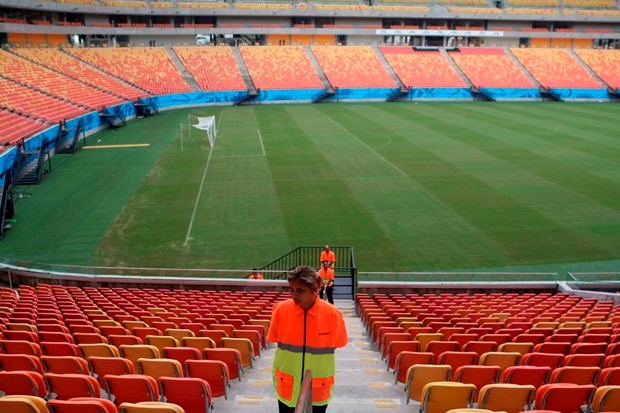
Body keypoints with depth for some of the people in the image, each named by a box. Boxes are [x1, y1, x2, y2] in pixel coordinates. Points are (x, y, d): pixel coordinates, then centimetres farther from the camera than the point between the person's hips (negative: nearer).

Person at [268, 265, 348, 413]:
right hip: (287, 387, 1)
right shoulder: (281, 309, -13)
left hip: (318, 390, -1)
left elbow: (338, 343, 0)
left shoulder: (332, 314, -16)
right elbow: (274, 340, 2)